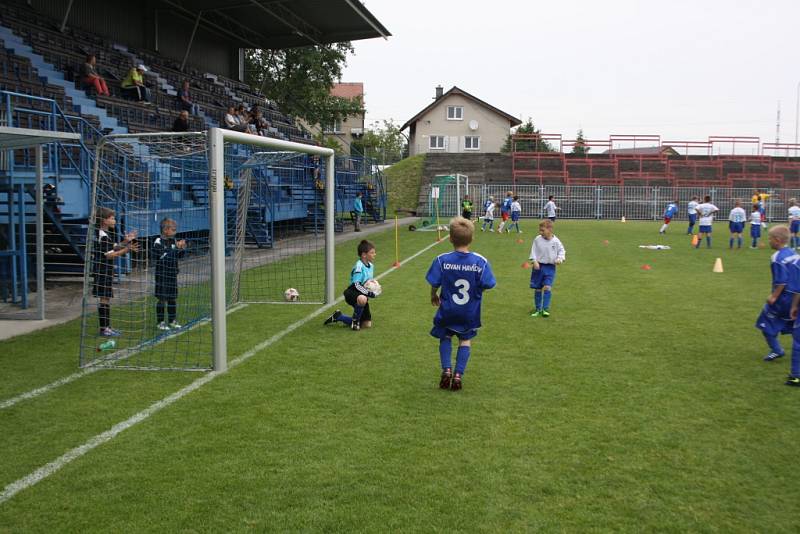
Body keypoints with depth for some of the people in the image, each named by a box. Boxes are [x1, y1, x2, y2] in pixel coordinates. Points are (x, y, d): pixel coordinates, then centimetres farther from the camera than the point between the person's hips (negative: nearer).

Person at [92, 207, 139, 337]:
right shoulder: (103, 236, -15)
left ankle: (106, 327, 18)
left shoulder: (104, 235, 15)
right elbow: (109, 255, -21)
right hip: (103, 271, -10)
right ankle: (104, 328, -4)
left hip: (105, 272, 10)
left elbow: (113, 247, 19)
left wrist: (125, 241, 7)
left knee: (106, 298, 12)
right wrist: (127, 249, -25)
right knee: (104, 298, -7)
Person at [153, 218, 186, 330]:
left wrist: (182, 248, -6)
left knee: (173, 298, 12)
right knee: (162, 298, -2)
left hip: (172, 274, 6)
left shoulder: (173, 241, 7)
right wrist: (176, 248, -23)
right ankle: (161, 322, 6)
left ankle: (172, 321, 22)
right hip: (162, 274, -6)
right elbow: (164, 256, -22)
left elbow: (179, 256, 14)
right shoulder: (158, 242, -12)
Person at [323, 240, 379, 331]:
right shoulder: (359, 267, -20)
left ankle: (338, 317, 26)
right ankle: (355, 320, -16)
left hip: (362, 295, 9)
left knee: (366, 324, 7)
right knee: (362, 299, -45)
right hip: (352, 293, -9)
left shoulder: (371, 265, 7)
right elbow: (356, 285, -26)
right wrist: (369, 293, -30)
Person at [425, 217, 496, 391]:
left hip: (447, 309, 0)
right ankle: (458, 375, 11)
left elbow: (434, 284, -11)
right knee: (466, 340, 19)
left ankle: (446, 369, 6)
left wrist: (433, 296, 10)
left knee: (445, 337, 22)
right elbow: (486, 285, -12)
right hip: (470, 311, 0)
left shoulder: (441, 260, -16)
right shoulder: (480, 261, -15)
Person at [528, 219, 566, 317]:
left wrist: (560, 259, -9)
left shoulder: (556, 241, -5)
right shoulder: (537, 239, -5)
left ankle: (545, 308, -5)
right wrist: (535, 261, -14)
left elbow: (561, 251, 7)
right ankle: (537, 308, 20)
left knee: (547, 287, -13)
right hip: (539, 266, 1)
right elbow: (534, 251, -1)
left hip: (550, 267, -1)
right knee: (537, 288, 7)